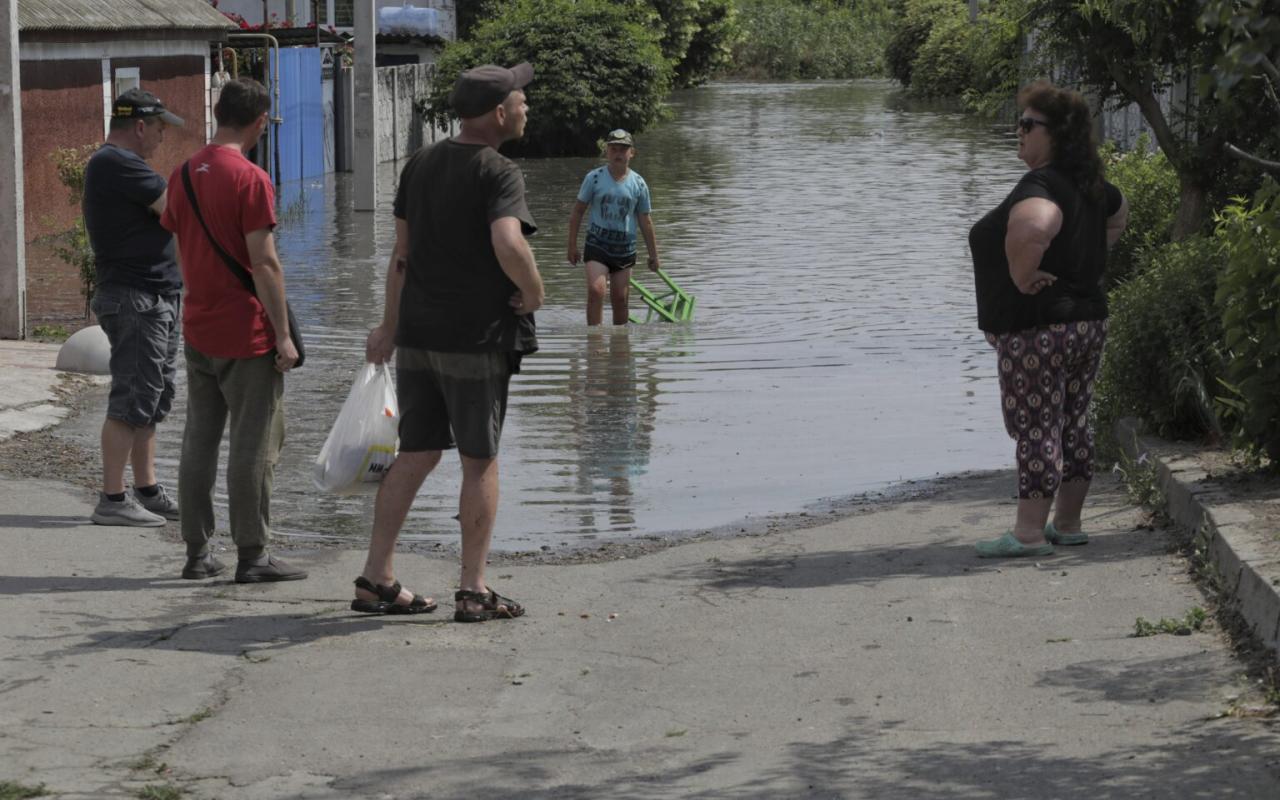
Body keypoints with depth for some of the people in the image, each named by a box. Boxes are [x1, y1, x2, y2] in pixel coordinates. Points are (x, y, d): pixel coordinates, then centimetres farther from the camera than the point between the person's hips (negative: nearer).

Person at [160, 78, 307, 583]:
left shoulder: (184, 175, 7)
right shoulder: (250, 180, -15)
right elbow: (264, 263, -18)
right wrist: (283, 334, -14)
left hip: (197, 330, 7)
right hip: (246, 333, -7)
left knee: (198, 442, 11)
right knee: (254, 446, -1)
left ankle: (197, 551, 15)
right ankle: (252, 555, 2)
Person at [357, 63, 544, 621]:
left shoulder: (421, 164, 9)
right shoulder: (498, 173, -13)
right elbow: (509, 246, -30)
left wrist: (390, 326, 24)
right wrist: (534, 293, -12)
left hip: (417, 334, 7)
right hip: (477, 339, -7)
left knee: (417, 455, 12)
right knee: (480, 461, 3)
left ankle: (375, 580, 11)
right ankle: (473, 591, 4)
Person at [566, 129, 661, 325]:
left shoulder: (638, 184, 2)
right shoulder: (594, 178, -4)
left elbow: (645, 222, 9)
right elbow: (577, 212, 2)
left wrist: (653, 255, 11)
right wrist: (572, 246, 0)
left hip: (625, 246, 2)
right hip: (597, 243, -2)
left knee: (620, 299, 7)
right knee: (596, 291, -20)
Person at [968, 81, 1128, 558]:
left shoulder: (1040, 186, -20)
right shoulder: (1089, 186, 10)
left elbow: (1034, 228, -43)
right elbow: (1119, 213, 32)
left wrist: (1022, 276, -26)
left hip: (1036, 331, -9)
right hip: (1088, 322, 9)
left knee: (1035, 430, -6)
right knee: (1072, 426, 14)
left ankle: (1030, 532, -4)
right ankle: (1067, 524, 22)